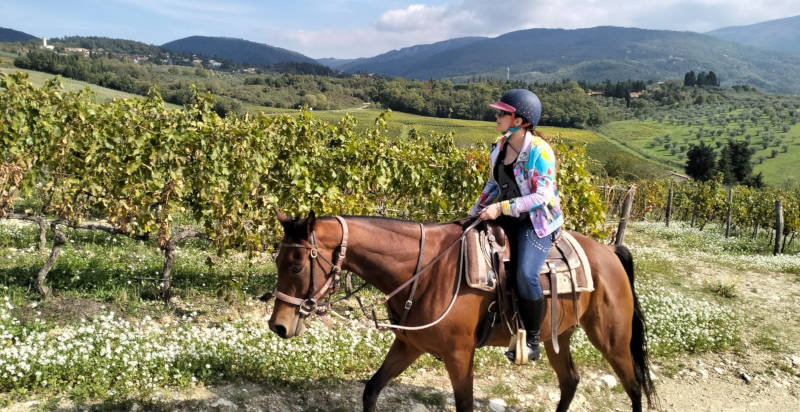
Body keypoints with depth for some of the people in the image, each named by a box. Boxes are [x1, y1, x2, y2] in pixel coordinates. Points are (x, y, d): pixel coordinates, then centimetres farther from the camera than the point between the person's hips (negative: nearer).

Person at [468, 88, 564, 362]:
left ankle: (532, 341, -8)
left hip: (537, 222, -7)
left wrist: (501, 208, -28)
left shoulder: (540, 151, -16)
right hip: (506, 219, 8)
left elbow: (542, 196, -22)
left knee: (525, 275, -29)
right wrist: (474, 214, 11)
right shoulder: (499, 147, 5)